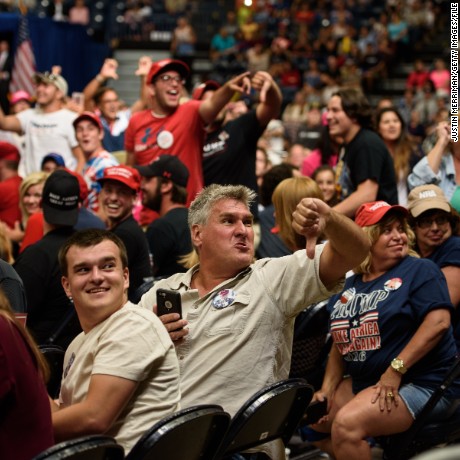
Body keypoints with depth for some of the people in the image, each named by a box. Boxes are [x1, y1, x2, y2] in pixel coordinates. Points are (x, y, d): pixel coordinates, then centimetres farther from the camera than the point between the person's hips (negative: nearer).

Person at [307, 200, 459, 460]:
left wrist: (395, 370, -22)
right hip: (364, 381, 8)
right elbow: (341, 343, 19)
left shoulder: (420, 270, -5)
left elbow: (439, 321, -18)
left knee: (347, 424, -27)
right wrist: (327, 389, 5)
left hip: (421, 383, -8)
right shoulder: (350, 287, 15)